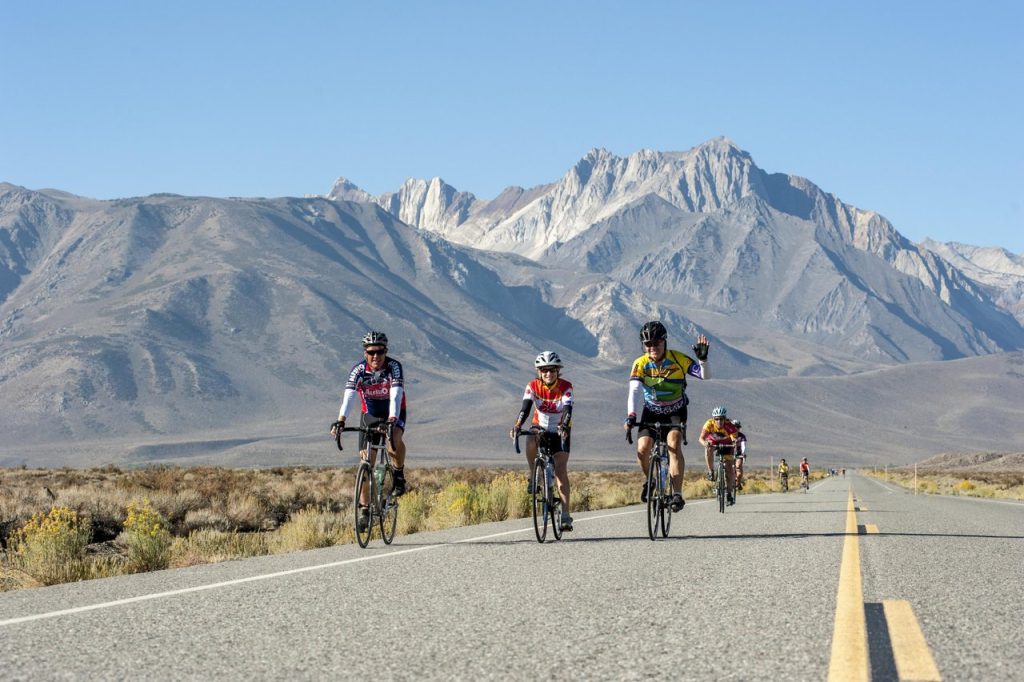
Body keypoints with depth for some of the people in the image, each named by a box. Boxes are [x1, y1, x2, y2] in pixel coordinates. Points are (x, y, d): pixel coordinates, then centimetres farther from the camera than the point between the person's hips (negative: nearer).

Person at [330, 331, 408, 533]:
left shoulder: (394, 367, -26)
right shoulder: (359, 369, -22)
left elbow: (395, 396, -37)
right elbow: (348, 396, -33)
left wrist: (392, 420, -53)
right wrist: (340, 421, -48)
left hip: (394, 412, -2)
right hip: (370, 414, 2)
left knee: (394, 439, -35)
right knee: (366, 461, -5)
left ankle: (399, 474, -8)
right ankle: (364, 509, 3)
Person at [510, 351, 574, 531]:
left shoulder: (565, 387, -18)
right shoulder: (533, 386, -14)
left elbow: (568, 410, -32)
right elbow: (525, 408, -27)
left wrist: (564, 426, -52)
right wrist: (517, 426, -46)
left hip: (560, 432, -1)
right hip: (540, 428, 1)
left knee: (561, 470, -15)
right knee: (531, 442, -36)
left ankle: (565, 514, -14)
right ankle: (533, 475, -11)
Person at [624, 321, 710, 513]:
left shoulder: (679, 359, -18)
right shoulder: (640, 364, -17)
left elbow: (704, 376, -24)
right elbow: (634, 391, -28)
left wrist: (702, 358, -44)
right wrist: (631, 416, -43)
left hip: (675, 412, -1)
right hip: (651, 412, 1)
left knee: (674, 445, -26)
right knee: (642, 449, -18)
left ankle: (677, 494, -25)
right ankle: (649, 479, 14)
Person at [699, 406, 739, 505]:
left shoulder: (729, 426, -35)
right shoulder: (709, 424, -33)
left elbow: (734, 439, -42)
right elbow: (701, 438, -42)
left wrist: (736, 441, -66)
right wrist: (705, 443, -64)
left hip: (726, 444, 0)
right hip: (713, 442, 0)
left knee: (729, 467, -11)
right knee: (708, 450, -35)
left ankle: (729, 492, 3)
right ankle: (711, 471, -15)